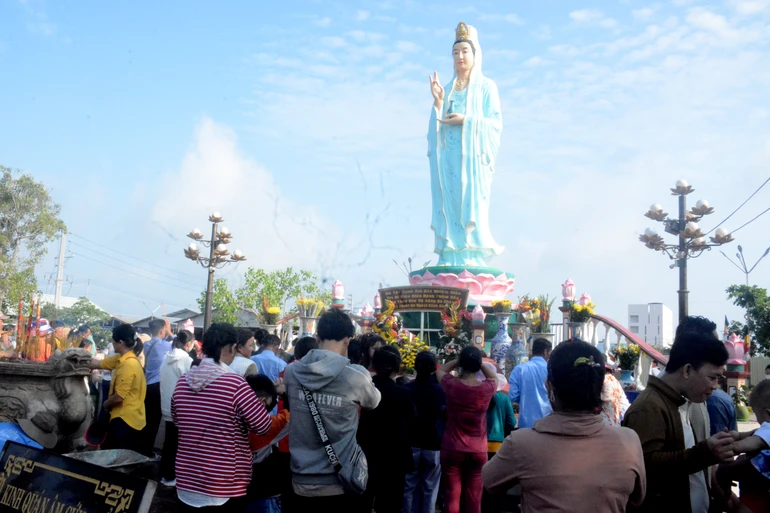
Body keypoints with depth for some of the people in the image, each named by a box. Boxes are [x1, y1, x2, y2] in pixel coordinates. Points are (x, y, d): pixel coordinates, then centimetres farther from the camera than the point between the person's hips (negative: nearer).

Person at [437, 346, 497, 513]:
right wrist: (480, 363, 9)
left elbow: (440, 371, 12)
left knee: (452, 496, 5)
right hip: (478, 451, 1)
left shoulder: (451, 385, -12)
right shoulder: (487, 388, -10)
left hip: (452, 449, -1)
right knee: (474, 498, 8)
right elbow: (494, 376, 15)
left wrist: (459, 361, 10)